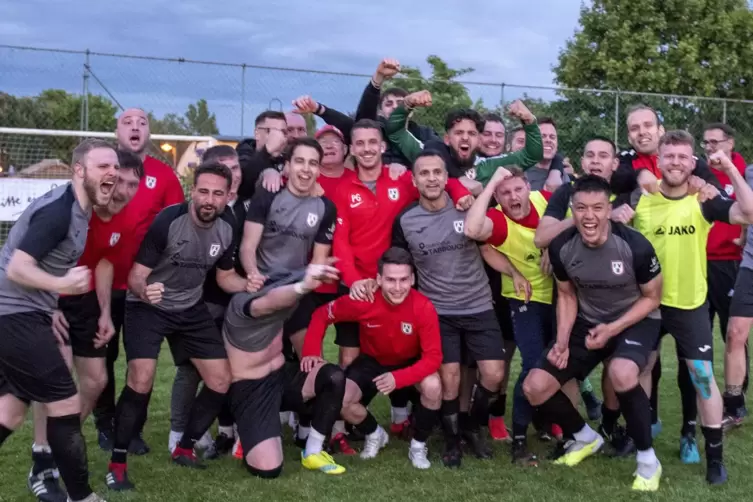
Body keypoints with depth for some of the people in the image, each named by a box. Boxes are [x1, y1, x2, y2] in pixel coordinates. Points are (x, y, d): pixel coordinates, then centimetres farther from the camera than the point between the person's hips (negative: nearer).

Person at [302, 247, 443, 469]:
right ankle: (375, 434, 13)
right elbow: (322, 315, -12)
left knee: (433, 387, -33)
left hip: (410, 363, -1)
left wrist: (398, 378, -41)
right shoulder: (363, 300, -29)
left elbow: (433, 356, -28)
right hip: (372, 361, 1)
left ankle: (418, 445, -3)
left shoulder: (424, 307, -32)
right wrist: (311, 351, -26)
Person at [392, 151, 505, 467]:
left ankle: (473, 427, 22)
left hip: (479, 306, 1)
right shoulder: (405, 220, -5)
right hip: (437, 311, -1)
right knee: (449, 377, -4)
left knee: (494, 373, -4)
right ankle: (452, 439, 19)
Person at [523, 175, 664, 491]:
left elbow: (651, 298, -10)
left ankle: (648, 459, -12)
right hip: (587, 322, 5)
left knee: (622, 374, -37)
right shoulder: (561, 247, -14)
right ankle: (586, 438, 24)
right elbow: (566, 295, 3)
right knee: (534, 388, -5)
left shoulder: (635, 246, -25)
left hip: (635, 321, -4)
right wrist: (562, 340, -9)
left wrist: (613, 329, -21)